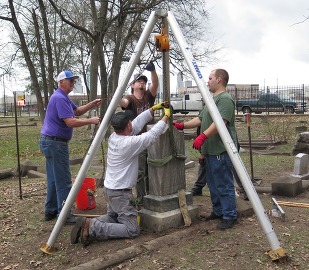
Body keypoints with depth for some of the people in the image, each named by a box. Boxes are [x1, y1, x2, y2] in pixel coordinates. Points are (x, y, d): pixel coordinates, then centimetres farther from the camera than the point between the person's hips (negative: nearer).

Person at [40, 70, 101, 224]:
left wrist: (92, 105, 9)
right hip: (56, 143, -11)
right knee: (63, 181, -6)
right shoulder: (60, 98, -16)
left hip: (50, 142, 11)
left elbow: (77, 111, 23)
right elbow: (70, 122, -24)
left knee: (54, 179, 15)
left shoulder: (63, 97, 16)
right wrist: (91, 121, -16)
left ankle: (51, 211, 23)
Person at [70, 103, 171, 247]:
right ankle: (93, 228, -14)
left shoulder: (113, 137, 0)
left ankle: (89, 225, 4)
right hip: (120, 193, -9)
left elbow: (137, 123, 9)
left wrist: (153, 108, 13)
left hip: (109, 189, 9)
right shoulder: (129, 143, -23)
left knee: (113, 217, 28)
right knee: (132, 229, -4)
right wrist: (166, 116, -1)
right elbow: (153, 134, -14)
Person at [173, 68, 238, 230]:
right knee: (213, 184, 17)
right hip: (210, 150, 11)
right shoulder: (212, 100, 21)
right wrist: (183, 126, 13)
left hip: (220, 150, -11)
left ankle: (230, 216, 7)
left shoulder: (225, 99, -12)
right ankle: (218, 211, 30)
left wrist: (203, 136, -32)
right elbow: (200, 119, 23)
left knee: (224, 185, -3)